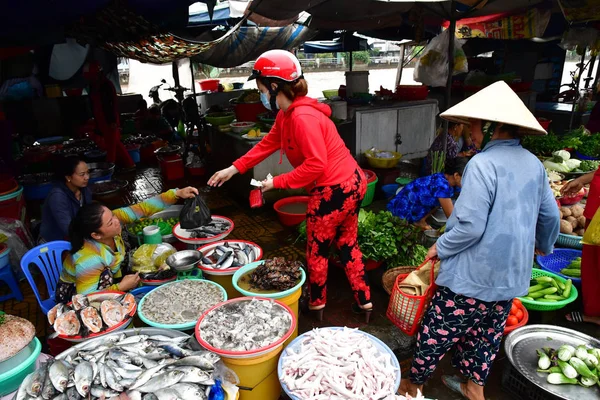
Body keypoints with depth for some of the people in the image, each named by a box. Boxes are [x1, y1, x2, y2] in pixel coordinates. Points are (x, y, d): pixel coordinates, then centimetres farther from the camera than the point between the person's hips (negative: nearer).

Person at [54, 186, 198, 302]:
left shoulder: (112, 219, -24)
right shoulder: (89, 259, -39)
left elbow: (143, 208, -22)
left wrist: (177, 193, -30)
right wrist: (121, 287, -32)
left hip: (106, 283, 7)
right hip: (76, 296, -7)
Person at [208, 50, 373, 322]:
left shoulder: (302, 117, -23)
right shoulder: (287, 114, 8)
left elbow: (316, 164, -27)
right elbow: (267, 144, 13)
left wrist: (278, 182, -18)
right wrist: (233, 169, 10)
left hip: (335, 190, -10)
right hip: (350, 184, 10)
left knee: (317, 251, 10)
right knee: (348, 245, 20)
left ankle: (317, 305, 31)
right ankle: (364, 301, 33)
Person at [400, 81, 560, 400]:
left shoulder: (482, 164, -21)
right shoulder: (534, 164, 3)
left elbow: (470, 226, -25)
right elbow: (551, 216, 13)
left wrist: (440, 248, -8)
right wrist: (544, 245, 32)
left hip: (472, 276, -7)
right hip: (510, 276, 8)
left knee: (437, 332, 10)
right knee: (487, 334, 23)